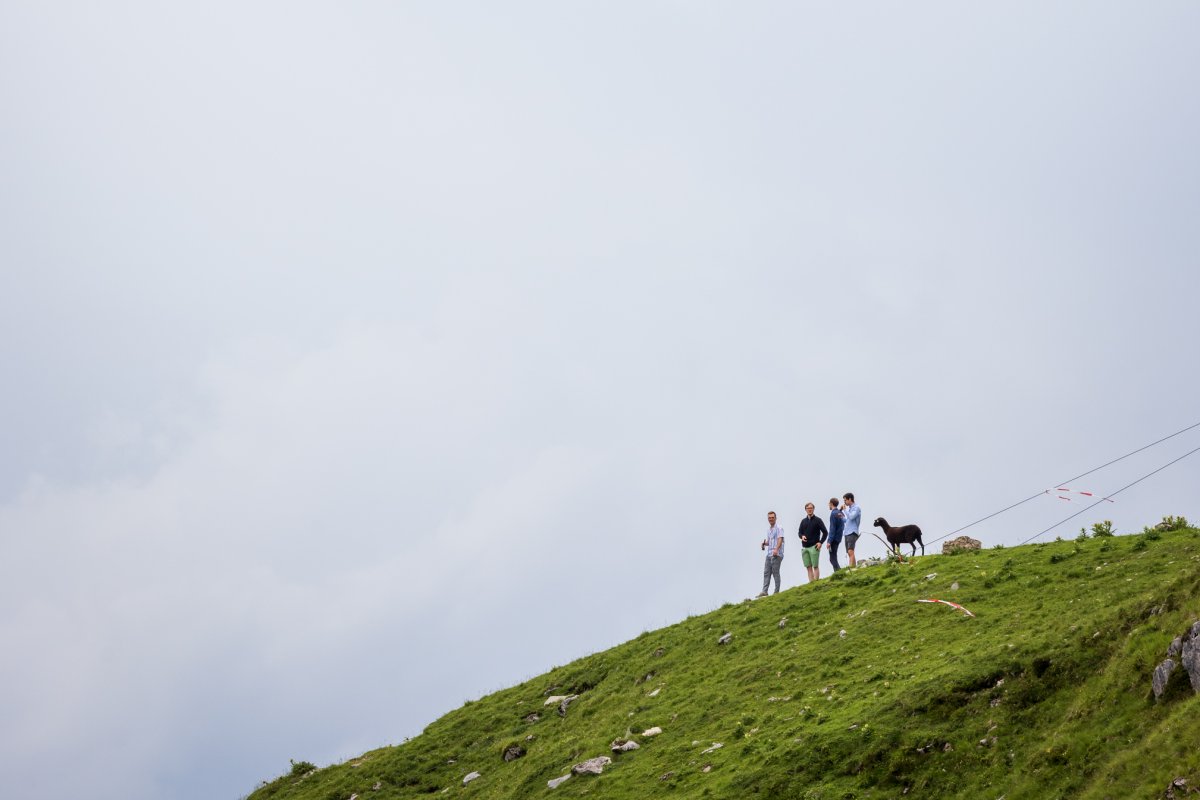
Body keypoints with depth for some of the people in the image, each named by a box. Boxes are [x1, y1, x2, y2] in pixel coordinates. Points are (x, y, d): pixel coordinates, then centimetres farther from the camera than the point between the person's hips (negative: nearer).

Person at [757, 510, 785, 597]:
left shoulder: (778, 528, -5)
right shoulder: (768, 530, 21)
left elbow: (780, 539, -17)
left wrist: (776, 549, -32)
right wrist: (764, 543, 7)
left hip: (776, 554, -8)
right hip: (769, 554, 8)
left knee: (775, 573, -5)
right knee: (766, 573, 2)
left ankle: (777, 591, -1)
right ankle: (764, 591, 0)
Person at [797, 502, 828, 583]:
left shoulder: (818, 520, 0)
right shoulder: (803, 521, 14)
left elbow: (825, 532, -1)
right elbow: (799, 532, 17)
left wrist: (821, 542, -10)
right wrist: (802, 536, -6)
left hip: (814, 547, -5)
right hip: (804, 547, 5)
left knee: (815, 566, -5)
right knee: (808, 567, 4)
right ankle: (811, 583, 5)